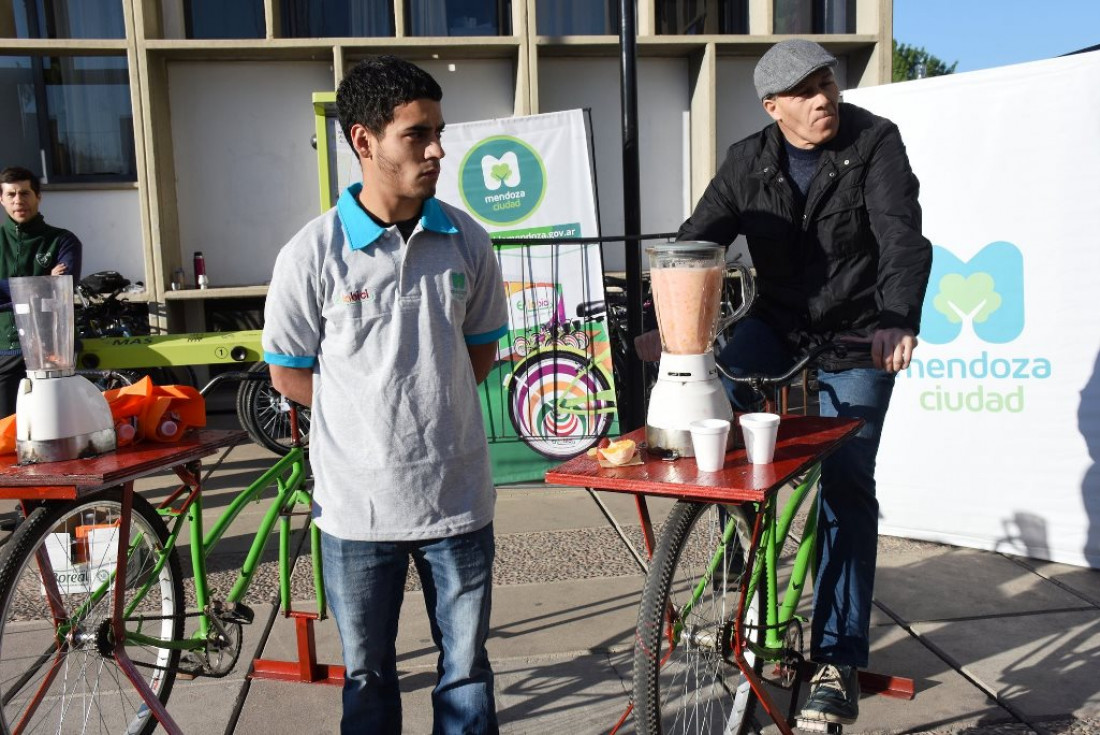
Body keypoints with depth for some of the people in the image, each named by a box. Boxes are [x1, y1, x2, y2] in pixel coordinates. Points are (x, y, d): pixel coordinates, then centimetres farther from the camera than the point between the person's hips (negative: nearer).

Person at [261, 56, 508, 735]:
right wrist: (373, 411, -4)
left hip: (457, 493, 2)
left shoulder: (466, 241, -1)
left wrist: (429, 406, -2)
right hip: (359, 500, -1)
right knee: (368, 676, 17)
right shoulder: (313, 253, -10)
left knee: (467, 667, 15)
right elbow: (289, 374, 0)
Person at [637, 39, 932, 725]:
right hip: (779, 320, 3)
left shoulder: (875, 142, -11)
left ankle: (838, 661, 6)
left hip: (858, 337, -3)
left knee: (846, 486, -5)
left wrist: (898, 322, -40)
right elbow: (696, 238, -8)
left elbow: (902, 237, -23)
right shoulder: (749, 162, -2)